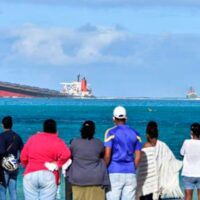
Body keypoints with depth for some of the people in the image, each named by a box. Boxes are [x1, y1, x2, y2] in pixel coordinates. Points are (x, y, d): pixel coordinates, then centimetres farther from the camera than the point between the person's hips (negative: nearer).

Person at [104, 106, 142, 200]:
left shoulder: (111, 132, -4)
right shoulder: (135, 133, 9)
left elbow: (107, 155, -11)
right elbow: (138, 156, 8)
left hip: (114, 172, -4)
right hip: (130, 174, 4)